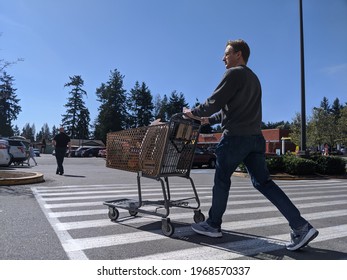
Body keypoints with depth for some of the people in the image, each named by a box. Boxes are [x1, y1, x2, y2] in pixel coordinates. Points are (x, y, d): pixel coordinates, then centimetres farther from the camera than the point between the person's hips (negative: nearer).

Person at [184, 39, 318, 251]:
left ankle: (213, 225, 19)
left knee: (222, 180, 5)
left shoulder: (235, 73, -5)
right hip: (255, 137, 9)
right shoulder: (253, 78, 24)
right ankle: (301, 226, 3)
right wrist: (210, 119, 27)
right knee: (263, 182, 8)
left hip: (236, 137, -8)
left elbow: (215, 101, -11)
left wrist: (194, 112, 5)